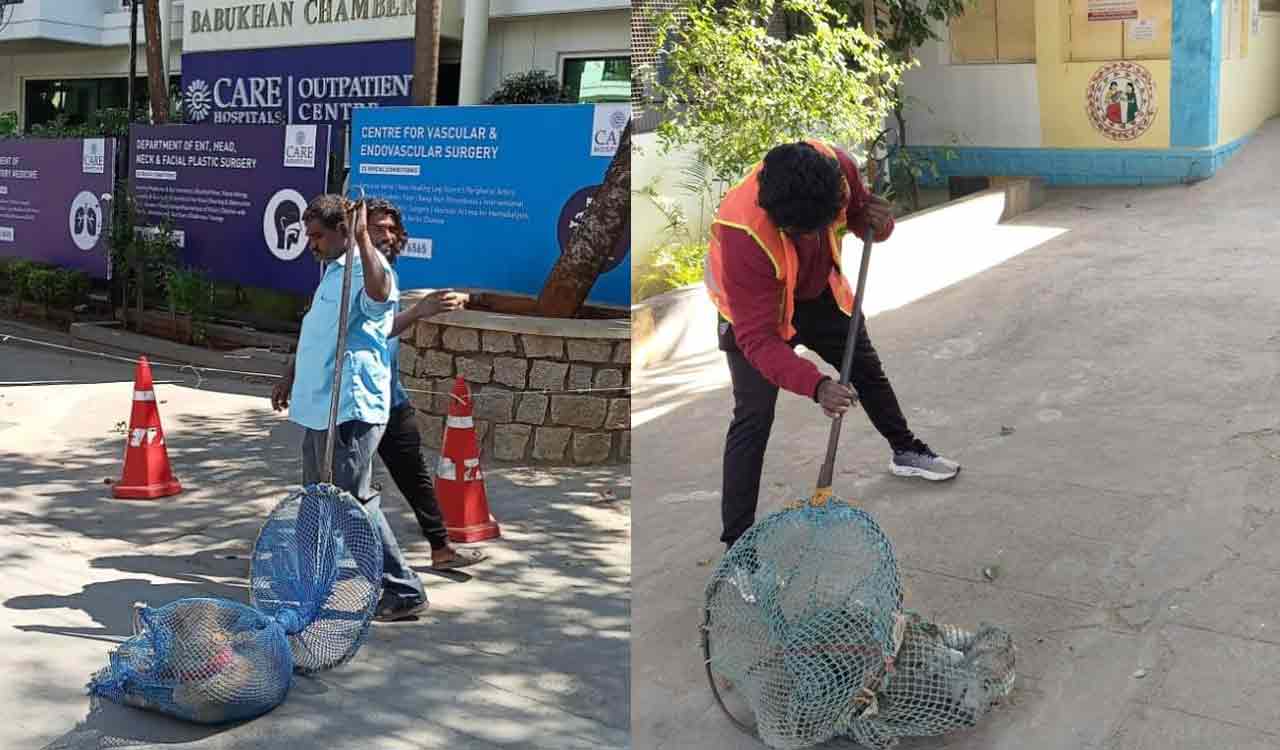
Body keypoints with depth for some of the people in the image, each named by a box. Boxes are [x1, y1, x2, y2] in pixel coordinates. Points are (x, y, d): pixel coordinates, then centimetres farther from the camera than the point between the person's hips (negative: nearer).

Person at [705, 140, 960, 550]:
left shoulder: (836, 166, -30)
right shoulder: (744, 235, -43)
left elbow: (858, 207, -4)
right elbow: (758, 338, -40)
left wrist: (878, 219, -28)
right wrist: (815, 385, -52)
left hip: (818, 292, 6)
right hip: (756, 308, -6)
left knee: (867, 367, 21)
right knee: (754, 415, -16)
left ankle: (906, 451, 48)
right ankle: (737, 543, -9)